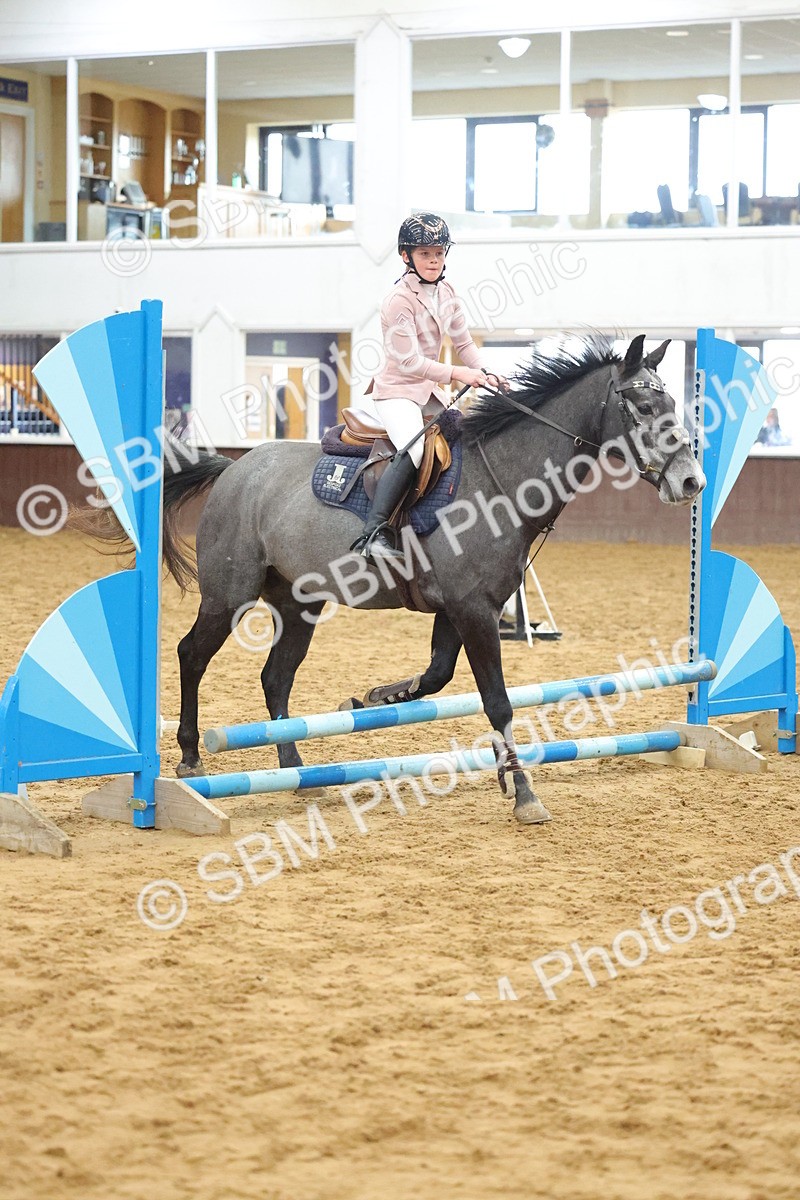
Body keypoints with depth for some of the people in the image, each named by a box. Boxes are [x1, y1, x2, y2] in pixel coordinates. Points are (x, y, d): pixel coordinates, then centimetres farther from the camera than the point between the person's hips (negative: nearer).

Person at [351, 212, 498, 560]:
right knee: (413, 450, -32)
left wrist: (485, 374, -4)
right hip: (396, 391, -9)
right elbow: (409, 362, -21)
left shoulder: (446, 293, 7)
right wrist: (456, 374, -25)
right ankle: (372, 533, -39)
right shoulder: (399, 300, -17)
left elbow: (463, 343, 12)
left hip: (429, 391, 9)